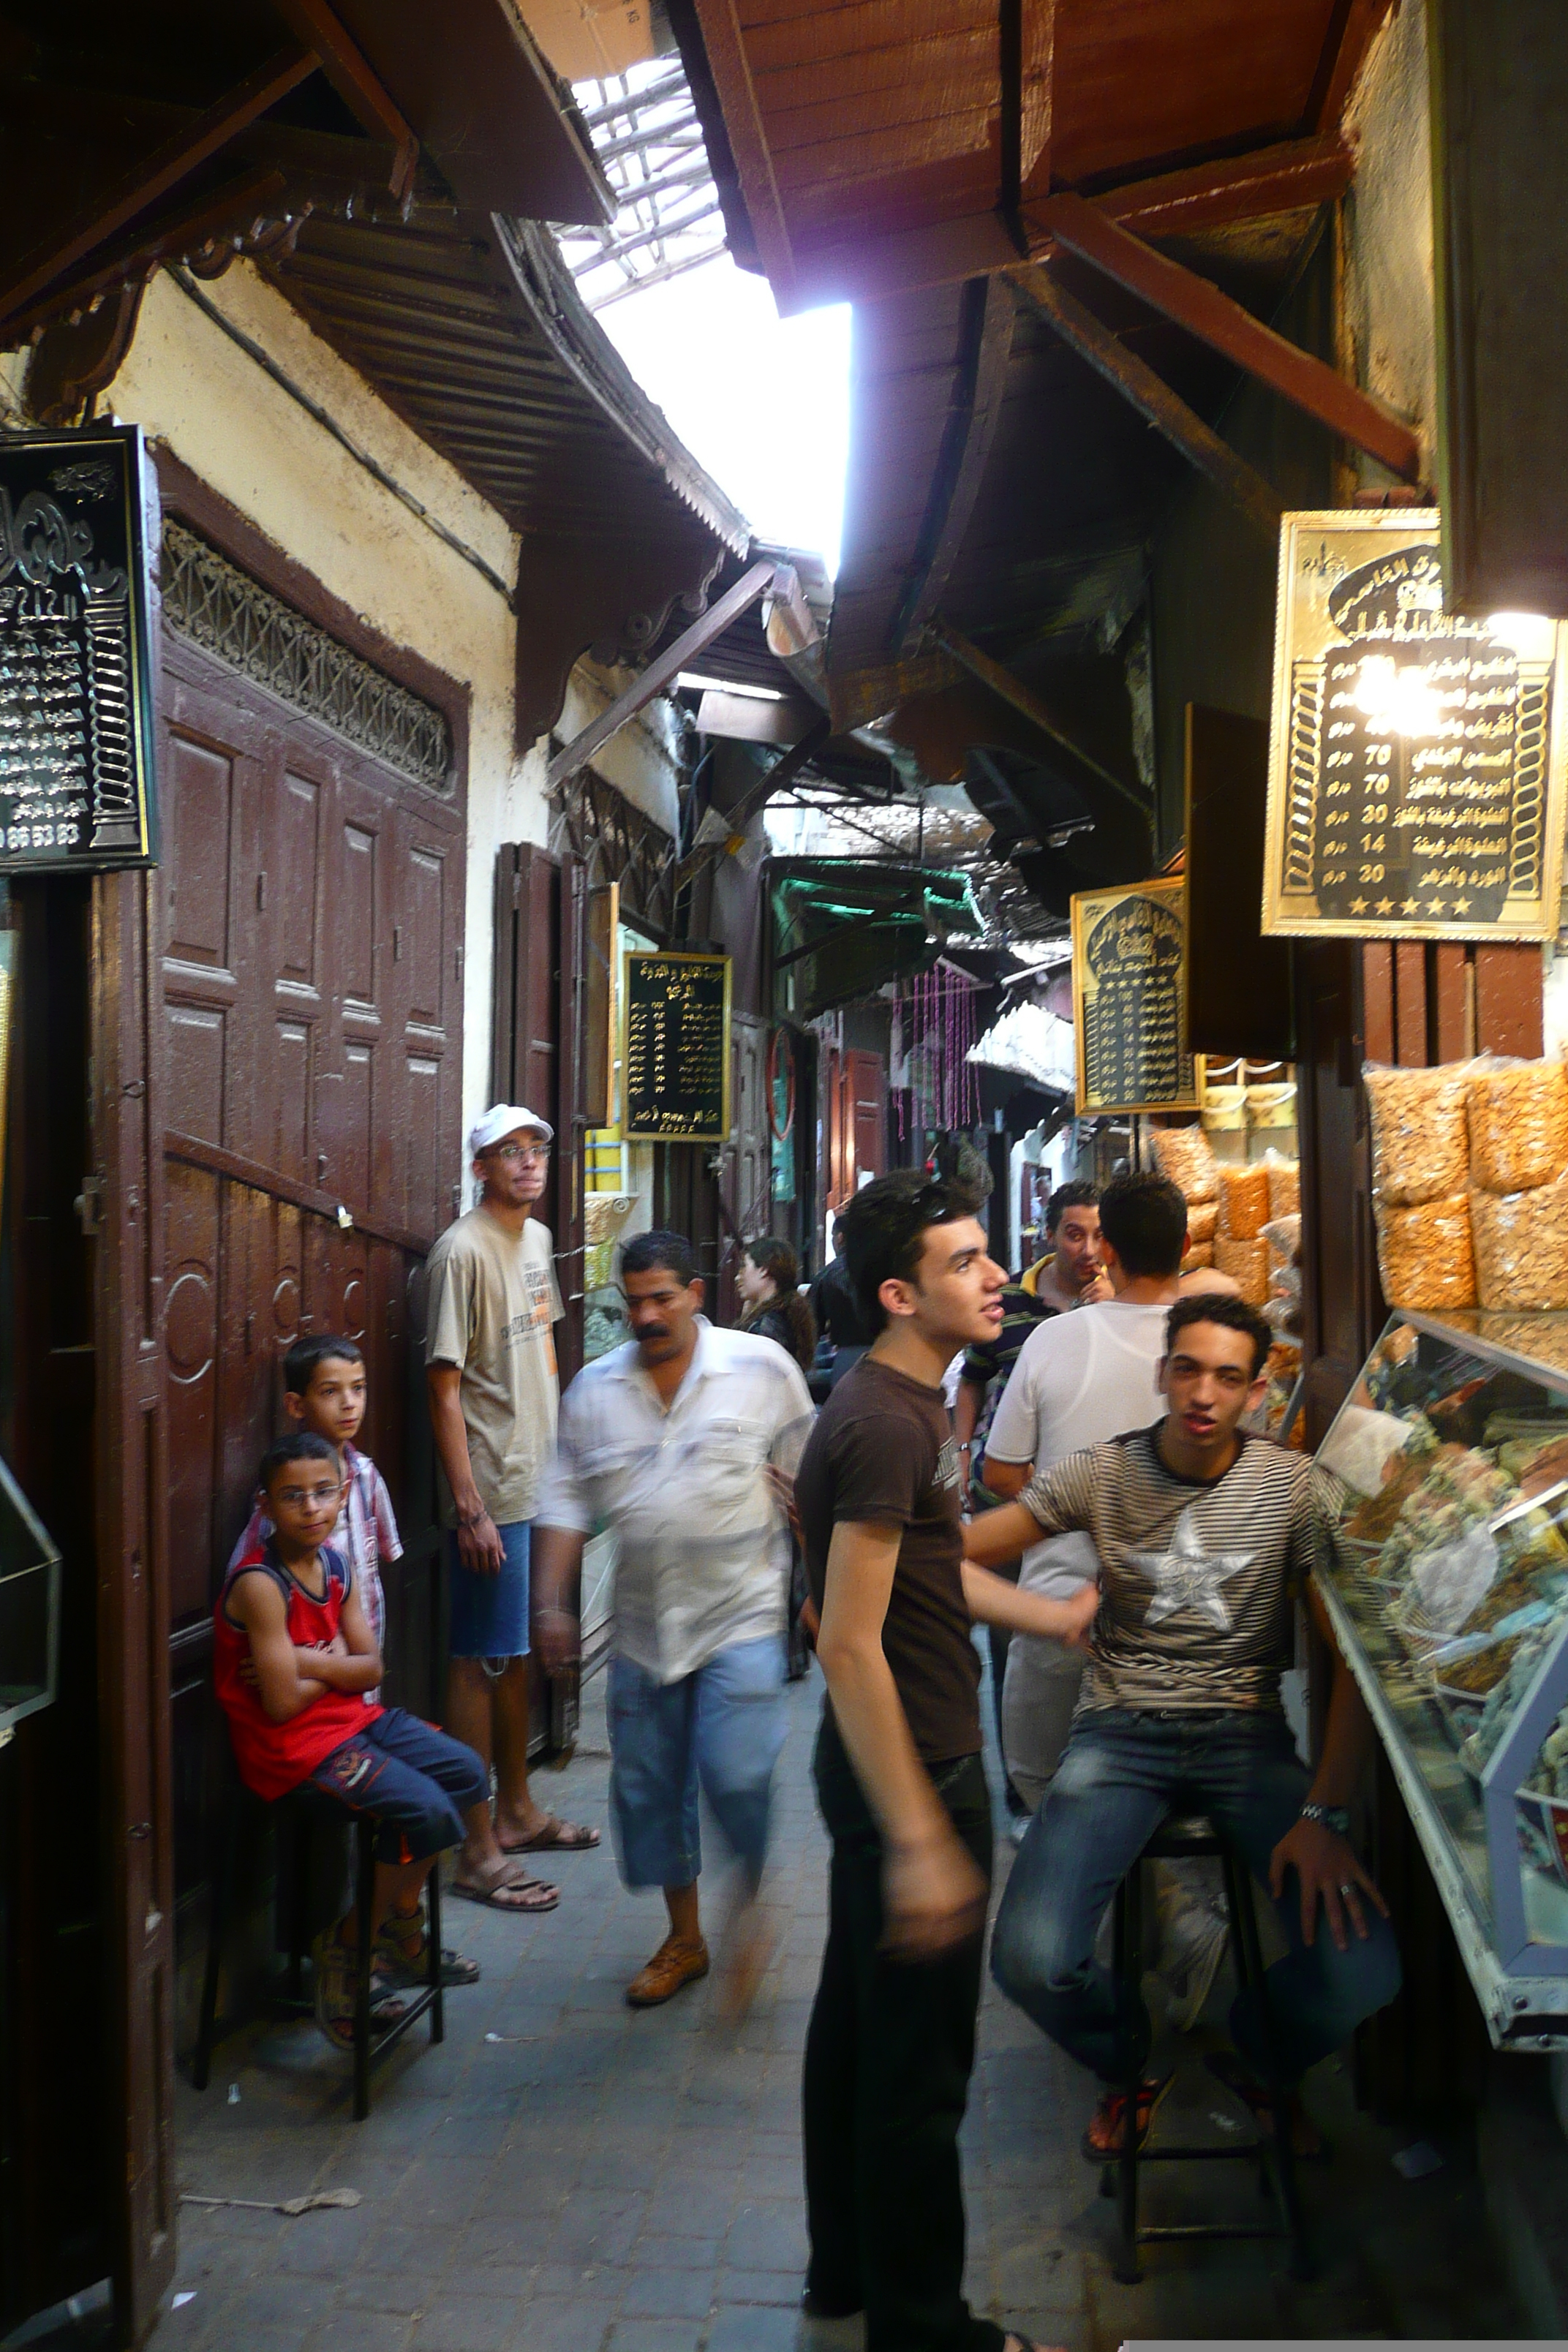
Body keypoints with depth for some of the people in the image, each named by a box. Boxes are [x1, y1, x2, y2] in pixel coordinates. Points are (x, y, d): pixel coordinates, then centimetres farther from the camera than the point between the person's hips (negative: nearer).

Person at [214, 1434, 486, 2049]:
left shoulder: (336, 1565, 4)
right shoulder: (260, 1584, -21)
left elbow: (370, 1669, 3)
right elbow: (282, 1703, -23)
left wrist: (311, 1663, -15)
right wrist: (334, 1665, -5)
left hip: (352, 1718, 9)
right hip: (290, 1745, -9)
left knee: (466, 1773, 9)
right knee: (426, 1808, -21)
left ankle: (398, 1928, 22)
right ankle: (349, 1950, 1)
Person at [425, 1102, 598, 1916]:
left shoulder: (536, 1239, 10)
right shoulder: (463, 1251, -16)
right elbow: (445, 1389, -18)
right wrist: (469, 1508, -20)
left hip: (541, 1483, 8)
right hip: (492, 1494, -8)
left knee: (520, 1653, 18)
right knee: (481, 1662, -1)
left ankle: (516, 1811, 33)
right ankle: (478, 1852, 8)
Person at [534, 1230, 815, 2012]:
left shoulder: (762, 1369, -5)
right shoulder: (595, 1388, 3)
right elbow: (568, 1499, 6)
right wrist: (553, 1604, -1)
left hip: (739, 1617, -4)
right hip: (642, 1626, 4)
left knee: (736, 1776, -15)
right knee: (648, 1787, 10)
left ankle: (750, 1901, 16)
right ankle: (684, 1939, 31)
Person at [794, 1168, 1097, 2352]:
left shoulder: (910, 1404, 9)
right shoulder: (885, 1425, -24)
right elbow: (849, 1645, -27)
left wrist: (1064, 1616, 23)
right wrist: (919, 1843, -27)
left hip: (893, 1764, 10)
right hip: (910, 1774, -10)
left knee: (860, 2021, 22)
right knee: (920, 2064, 4)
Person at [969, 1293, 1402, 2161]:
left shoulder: (1295, 1487, -3)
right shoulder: (1101, 1475, -1)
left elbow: (1353, 1654, -5)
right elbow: (956, 1550, -5)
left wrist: (1324, 1814, -14)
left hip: (1246, 1733, 0)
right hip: (1120, 1732, 0)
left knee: (1361, 1971, -20)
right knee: (1030, 1960, -23)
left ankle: (1258, 2061, 20)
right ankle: (1126, 2065, 18)